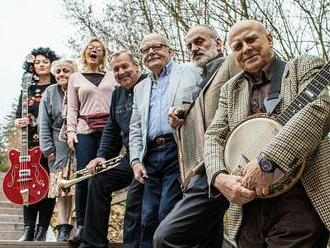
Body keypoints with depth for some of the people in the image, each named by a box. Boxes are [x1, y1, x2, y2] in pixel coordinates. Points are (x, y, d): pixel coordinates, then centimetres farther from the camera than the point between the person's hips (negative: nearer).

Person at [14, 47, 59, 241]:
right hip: (31, 143, 3)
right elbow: (19, 115, 16)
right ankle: (28, 229, 2)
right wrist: (19, 122, -5)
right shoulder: (28, 90, 16)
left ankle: (42, 230, 2)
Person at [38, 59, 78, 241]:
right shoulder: (50, 93, 6)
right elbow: (44, 123, 4)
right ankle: (64, 228, 4)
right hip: (60, 145, 1)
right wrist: (48, 148, -3)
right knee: (62, 186, 0)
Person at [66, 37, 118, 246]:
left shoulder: (112, 77, 16)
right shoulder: (76, 78, 15)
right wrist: (71, 131, -2)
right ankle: (81, 227, -4)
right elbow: (72, 108, 10)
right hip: (85, 130, 0)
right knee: (84, 177, -10)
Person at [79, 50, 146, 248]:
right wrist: (102, 156, 8)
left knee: (134, 201, -18)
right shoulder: (118, 94, 17)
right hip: (130, 157, 9)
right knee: (98, 180, 3)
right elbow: (112, 130, 22)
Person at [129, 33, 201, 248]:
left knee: (168, 216, -12)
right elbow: (135, 129, 23)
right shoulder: (140, 88, 25)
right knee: (149, 219, 4)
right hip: (151, 156, 6)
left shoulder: (191, 72, 8)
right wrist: (136, 160, 10)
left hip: (179, 151, -5)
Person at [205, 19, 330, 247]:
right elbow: (214, 136, 10)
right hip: (247, 206, 5)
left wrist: (266, 161, -24)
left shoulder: (306, 67, 3)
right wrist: (219, 177, -13)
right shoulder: (230, 89, 18)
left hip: (298, 202, -5)